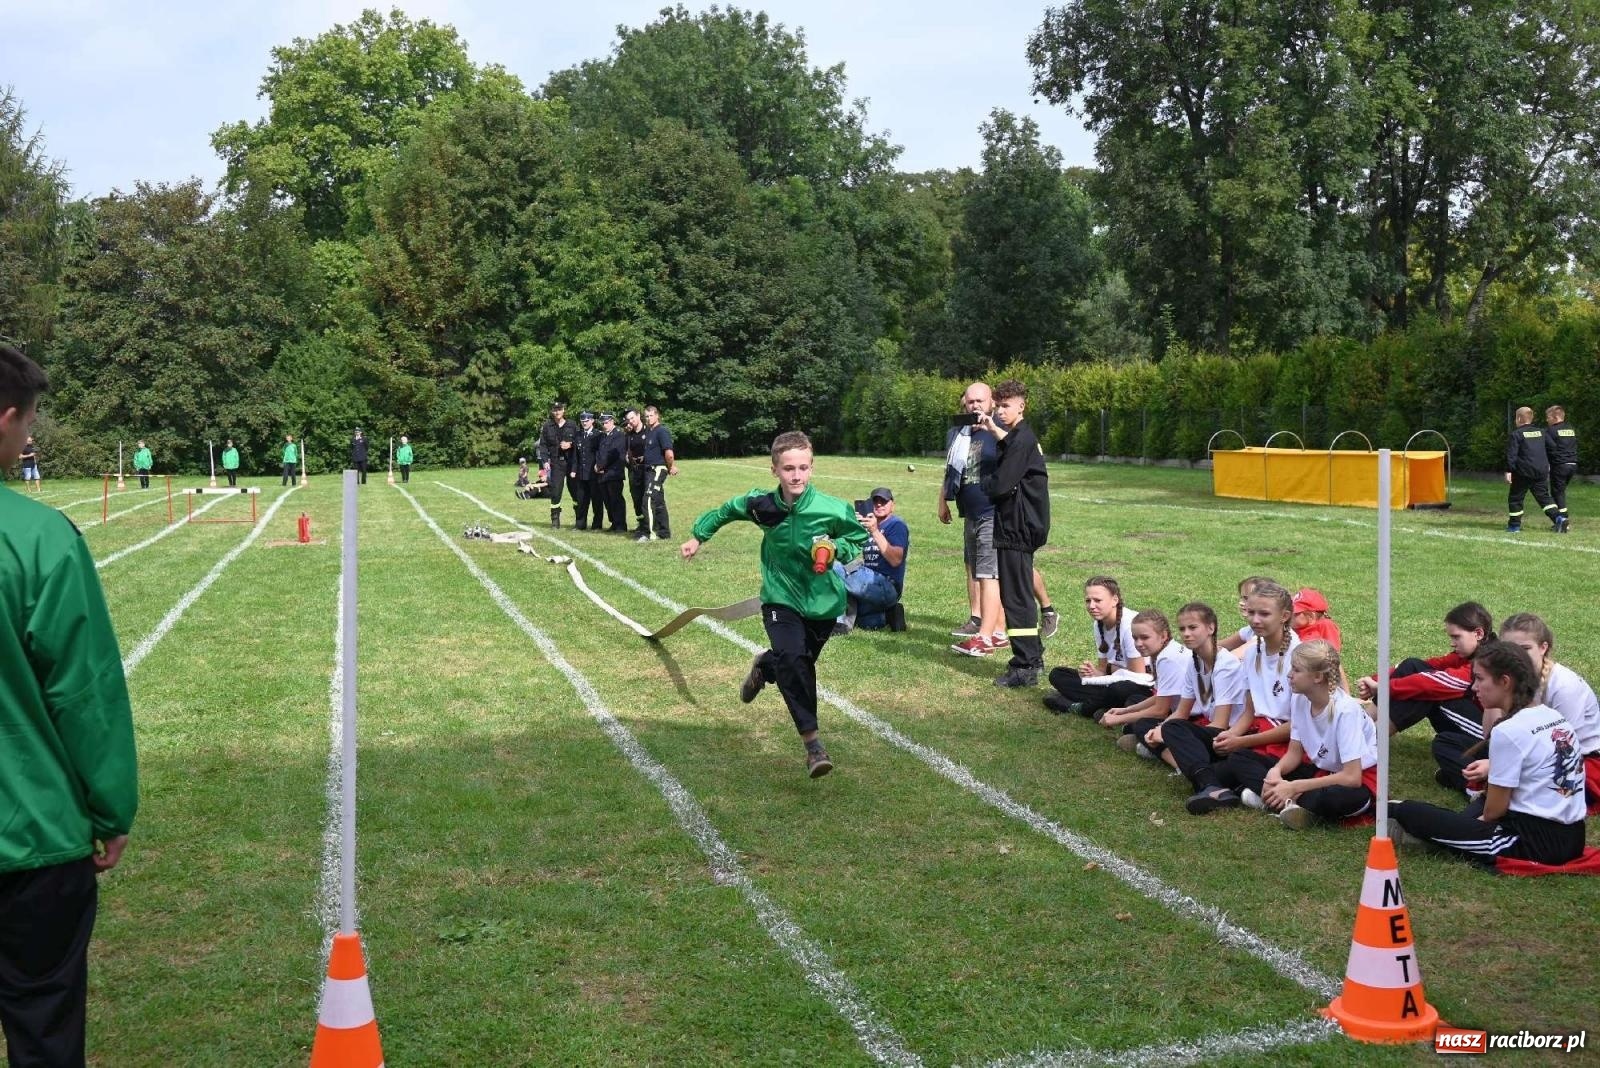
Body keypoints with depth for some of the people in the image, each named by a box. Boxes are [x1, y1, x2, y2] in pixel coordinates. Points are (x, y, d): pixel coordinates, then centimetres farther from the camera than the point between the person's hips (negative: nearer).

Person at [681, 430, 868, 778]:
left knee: (801, 663, 14)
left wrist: (837, 548, -19)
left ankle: (764, 666, 51)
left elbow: (860, 535, 0)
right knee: (792, 660, -23)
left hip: (822, 600, 1)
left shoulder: (831, 509, -19)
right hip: (780, 597, -1)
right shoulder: (760, 504, -13)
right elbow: (726, 510, 9)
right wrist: (699, 537, 18)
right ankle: (812, 743, -19)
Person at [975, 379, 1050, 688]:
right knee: (1020, 595, 17)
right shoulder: (1016, 437, 16)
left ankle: (1025, 668, -5)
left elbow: (1000, 484, -21)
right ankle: (1033, 656, 26)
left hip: (1017, 528, -10)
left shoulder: (1022, 440, -16)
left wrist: (982, 485, 0)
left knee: (1016, 597, -7)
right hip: (1017, 526, 10)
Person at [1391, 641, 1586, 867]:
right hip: (1573, 838, 9)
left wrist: (1481, 820, 8)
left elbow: (1495, 809, -10)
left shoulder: (1509, 732, -16)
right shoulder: (1555, 716, 8)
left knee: (1407, 812, -10)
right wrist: (1493, 766, 15)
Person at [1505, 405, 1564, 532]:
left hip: (1524, 472, -6)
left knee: (1515, 498, 6)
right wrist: (1547, 465, 29)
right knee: (1544, 497, 10)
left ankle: (1514, 525, 8)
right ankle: (1558, 518, -8)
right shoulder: (1540, 432, 14)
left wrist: (1508, 471, -13)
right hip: (1542, 471, 6)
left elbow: (1511, 455, -13)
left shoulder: (1516, 434, -6)